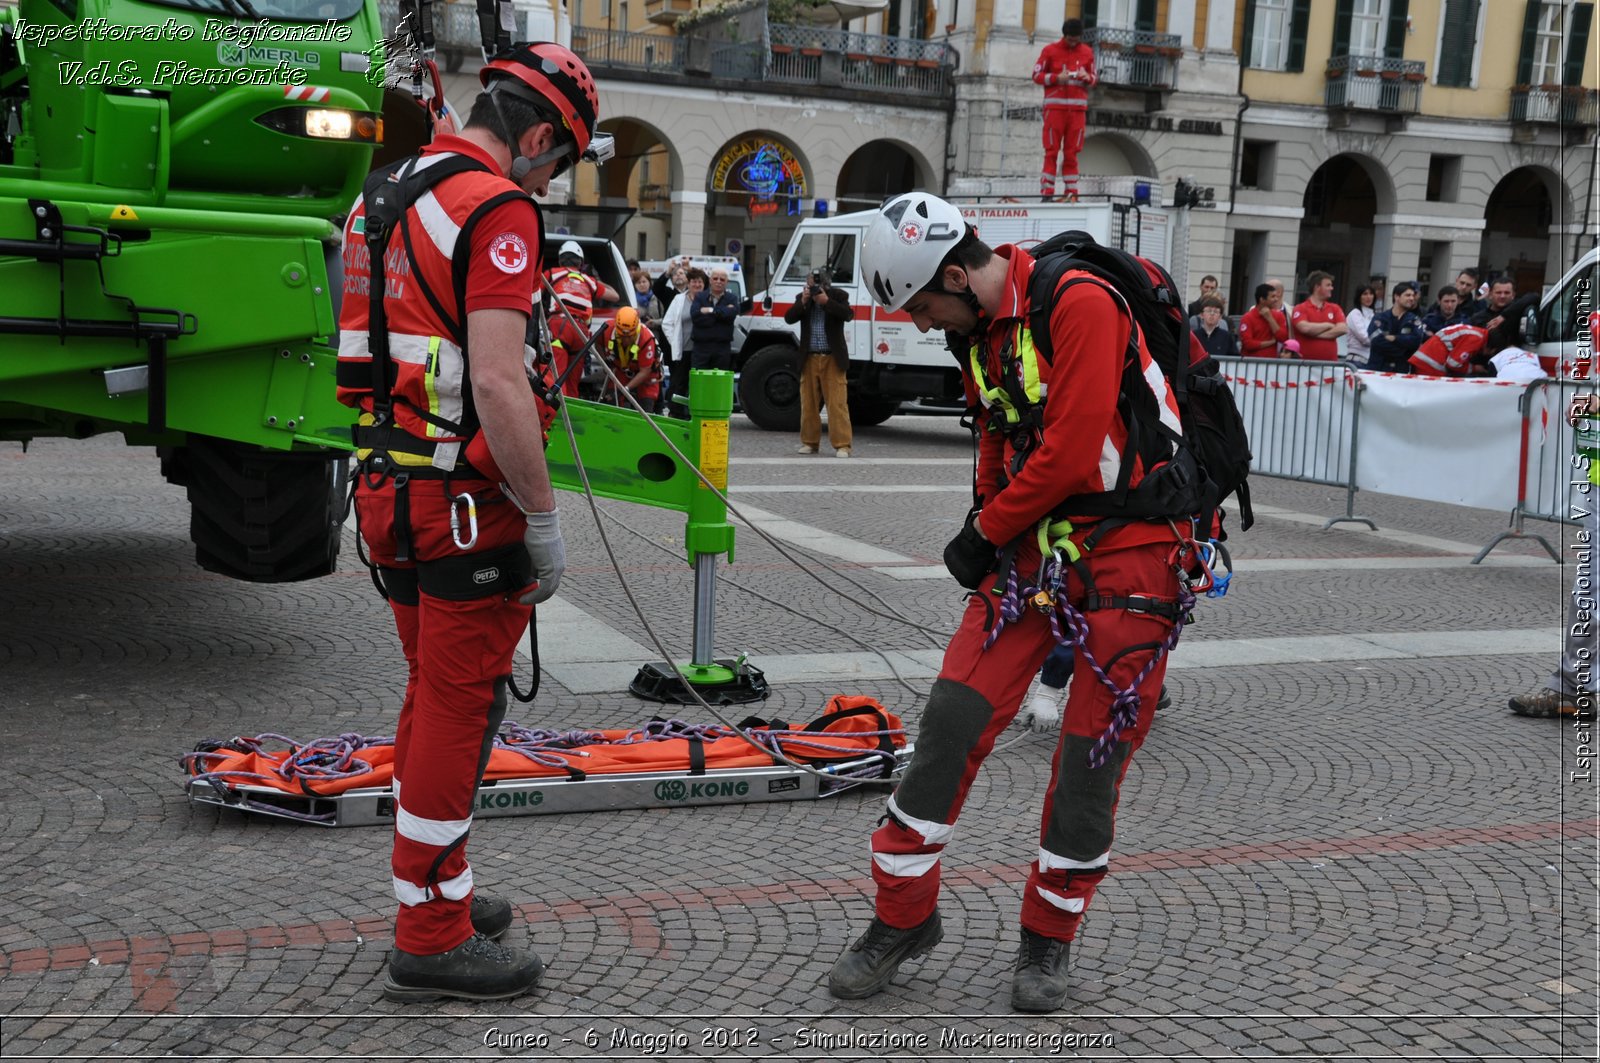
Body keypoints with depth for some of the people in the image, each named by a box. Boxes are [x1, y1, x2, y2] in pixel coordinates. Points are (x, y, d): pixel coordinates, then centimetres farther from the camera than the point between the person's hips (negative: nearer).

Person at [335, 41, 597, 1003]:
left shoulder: (392, 195, 15)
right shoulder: (498, 209, -14)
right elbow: (497, 383, -23)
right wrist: (544, 516, -16)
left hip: (392, 485, 9)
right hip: (464, 499, -9)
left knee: (434, 700, 19)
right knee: (457, 711, 0)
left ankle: (439, 893, 32)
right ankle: (432, 941, 10)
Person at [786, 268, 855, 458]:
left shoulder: (838, 295, 1)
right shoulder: (803, 298, 9)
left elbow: (848, 314, -15)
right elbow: (788, 318, -1)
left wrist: (826, 301, -21)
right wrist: (803, 303, -15)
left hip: (833, 359, -3)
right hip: (809, 359, 3)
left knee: (837, 403, -7)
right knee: (809, 403, 7)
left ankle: (842, 445, -8)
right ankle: (810, 442, 17)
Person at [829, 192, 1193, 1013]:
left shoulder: (1078, 302, -18)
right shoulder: (982, 330, 8)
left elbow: (1072, 453, -21)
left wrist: (985, 533, -8)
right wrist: (983, 524, 6)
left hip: (1128, 550, -7)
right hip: (1032, 538, 7)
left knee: (1092, 756, 1)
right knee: (954, 718, -2)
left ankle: (1049, 937, 20)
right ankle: (903, 916, 11)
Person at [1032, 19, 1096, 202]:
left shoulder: (1087, 52, 12)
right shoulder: (1050, 50, 2)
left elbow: (1093, 79, 17)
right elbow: (1037, 75, 2)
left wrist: (1087, 77, -7)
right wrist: (1057, 78, -13)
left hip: (1078, 108, 3)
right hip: (1055, 106, -3)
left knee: (1071, 152, 2)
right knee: (1052, 151, -6)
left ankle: (1070, 192, 3)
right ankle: (1046, 192, -7)